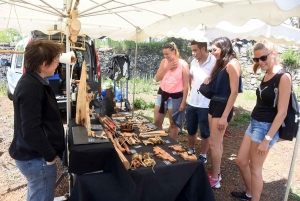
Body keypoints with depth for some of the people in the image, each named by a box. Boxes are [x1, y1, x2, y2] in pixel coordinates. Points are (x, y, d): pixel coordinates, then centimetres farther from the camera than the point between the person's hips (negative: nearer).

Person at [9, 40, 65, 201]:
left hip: (33, 154, 10)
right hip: (36, 158, -10)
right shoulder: (31, 87, -25)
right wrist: (50, 155, -18)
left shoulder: (33, 81, 7)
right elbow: (31, 130, -29)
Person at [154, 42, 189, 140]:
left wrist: (183, 102, -13)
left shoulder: (183, 64, -12)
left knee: (173, 124, 8)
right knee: (157, 122, 11)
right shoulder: (164, 62, 1)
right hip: (162, 94, 5)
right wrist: (167, 68, -14)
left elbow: (185, 85, -11)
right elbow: (157, 78, -3)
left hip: (175, 96, -4)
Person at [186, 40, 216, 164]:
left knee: (205, 133, 10)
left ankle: (203, 156, 28)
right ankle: (191, 151, 40)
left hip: (205, 105, -6)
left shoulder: (214, 62, -15)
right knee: (191, 130, 19)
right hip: (192, 102, 6)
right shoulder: (194, 62, 7)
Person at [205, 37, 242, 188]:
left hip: (223, 106, -8)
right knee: (218, 142, 14)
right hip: (213, 104, 8)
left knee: (214, 143, -2)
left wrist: (225, 116, -20)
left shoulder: (232, 64, -14)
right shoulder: (221, 63, 13)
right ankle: (216, 173, 26)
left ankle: (214, 179, 12)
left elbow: (234, 92, -19)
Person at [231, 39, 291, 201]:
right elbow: (263, 103, 8)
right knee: (241, 162, 18)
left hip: (266, 127, -8)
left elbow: (282, 112, -19)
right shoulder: (266, 76, 7)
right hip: (254, 123, 8)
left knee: (255, 169, 6)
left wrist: (267, 139, -19)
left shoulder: (284, 77, -16)